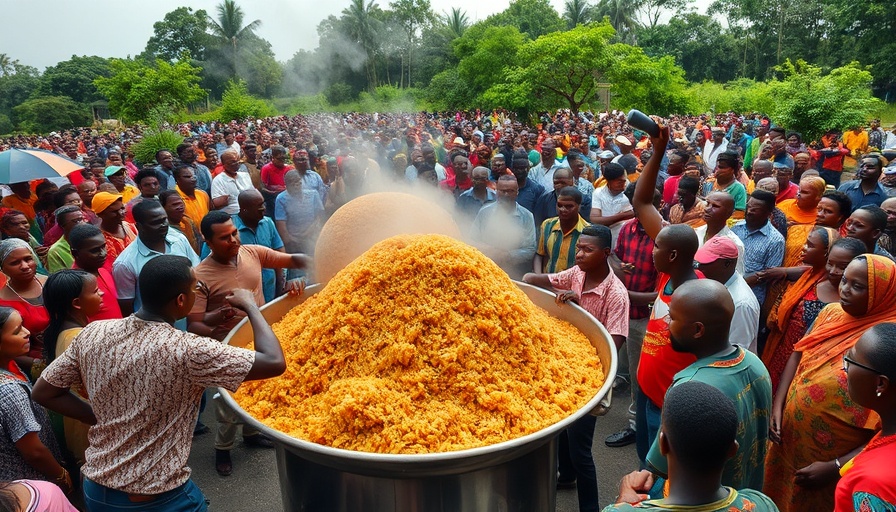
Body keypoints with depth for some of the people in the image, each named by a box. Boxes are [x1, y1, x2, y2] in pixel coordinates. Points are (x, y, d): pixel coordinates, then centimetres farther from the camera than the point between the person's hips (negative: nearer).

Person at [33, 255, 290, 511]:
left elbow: (43, 392, 5)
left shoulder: (92, 334, -9)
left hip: (96, 490, 5)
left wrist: (103, 418, 5)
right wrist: (250, 305, -11)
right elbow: (275, 362, -25)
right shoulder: (187, 351, -27)